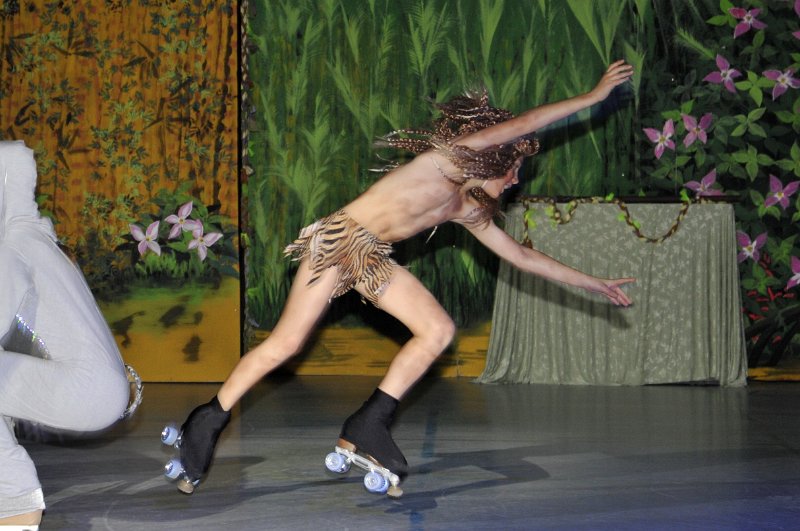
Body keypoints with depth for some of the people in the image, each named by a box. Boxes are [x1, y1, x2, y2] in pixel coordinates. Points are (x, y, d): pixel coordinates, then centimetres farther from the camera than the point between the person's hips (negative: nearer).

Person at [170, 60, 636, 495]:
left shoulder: (468, 211, 13)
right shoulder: (448, 159, -6)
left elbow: (524, 256, 19)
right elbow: (517, 125, -13)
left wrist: (595, 284, 20)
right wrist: (593, 96, -8)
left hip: (374, 258, 8)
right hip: (339, 240, -8)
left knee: (440, 329, -7)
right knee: (287, 342, -11)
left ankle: (368, 425, -6)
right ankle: (210, 421, 1)